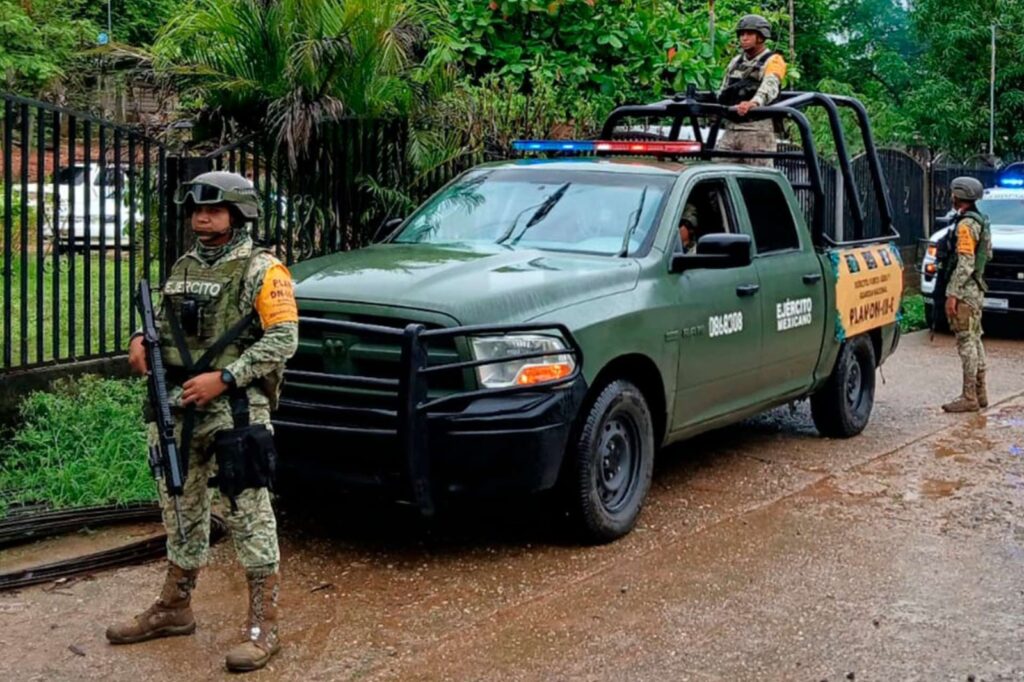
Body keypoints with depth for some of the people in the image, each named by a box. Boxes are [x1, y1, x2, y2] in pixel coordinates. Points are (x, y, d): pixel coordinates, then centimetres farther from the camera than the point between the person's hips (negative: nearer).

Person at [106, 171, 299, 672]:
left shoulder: (261, 270, -6)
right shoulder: (183, 269, 15)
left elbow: (283, 339, -13)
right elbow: (166, 323, 24)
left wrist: (224, 378, -19)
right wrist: (143, 341, 0)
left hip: (236, 409, -7)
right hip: (178, 407, 7)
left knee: (248, 511, -6)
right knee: (181, 508, 15)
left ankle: (264, 625, -1)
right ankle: (174, 609, 29)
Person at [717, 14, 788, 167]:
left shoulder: (773, 61, -2)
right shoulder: (736, 61, 21)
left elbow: (769, 86, -22)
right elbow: (722, 92, 22)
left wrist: (754, 102, -42)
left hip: (758, 130, -6)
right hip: (731, 129, 6)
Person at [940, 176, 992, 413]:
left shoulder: (966, 224, -17)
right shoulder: (981, 222, 14)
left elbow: (965, 263, -22)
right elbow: (987, 254, 22)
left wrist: (952, 293, -21)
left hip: (965, 291, -10)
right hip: (976, 290, 10)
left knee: (966, 342, -8)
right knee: (974, 340, 14)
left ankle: (969, 397, -6)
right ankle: (980, 393, 19)